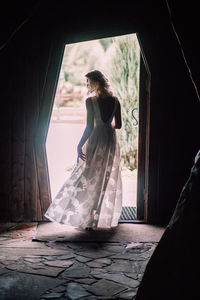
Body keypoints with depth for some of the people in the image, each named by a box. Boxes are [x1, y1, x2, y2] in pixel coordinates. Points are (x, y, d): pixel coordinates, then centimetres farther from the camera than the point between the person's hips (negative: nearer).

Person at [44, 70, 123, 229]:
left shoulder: (90, 101, -10)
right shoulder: (115, 101, 4)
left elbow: (90, 126, -15)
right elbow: (118, 125, 8)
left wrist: (80, 145, -11)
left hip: (96, 140, -5)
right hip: (111, 140, 5)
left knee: (89, 179, 4)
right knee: (109, 180, 14)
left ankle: (89, 220, 4)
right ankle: (106, 218, 21)